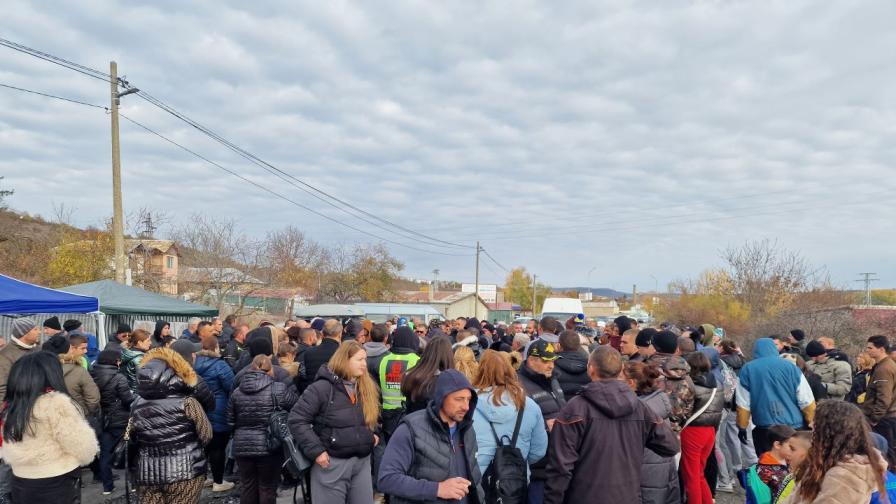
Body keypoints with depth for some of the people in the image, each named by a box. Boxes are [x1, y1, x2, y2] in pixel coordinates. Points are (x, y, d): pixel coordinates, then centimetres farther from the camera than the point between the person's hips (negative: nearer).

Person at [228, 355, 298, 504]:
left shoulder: (236, 392, 2)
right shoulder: (279, 389, -12)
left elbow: (230, 422, 11)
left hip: (242, 446, 4)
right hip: (269, 446, -4)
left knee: (247, 486, 15)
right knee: (267, 487, 8)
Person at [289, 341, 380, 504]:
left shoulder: (368, 387, 6)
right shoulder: (323, 387, -14)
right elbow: (297, 419, -14)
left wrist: (374, 434, 8)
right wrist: (316, 450, -17)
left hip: (362, 461, 6)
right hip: (332, 462, -5)